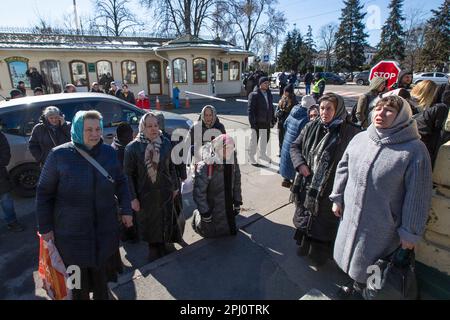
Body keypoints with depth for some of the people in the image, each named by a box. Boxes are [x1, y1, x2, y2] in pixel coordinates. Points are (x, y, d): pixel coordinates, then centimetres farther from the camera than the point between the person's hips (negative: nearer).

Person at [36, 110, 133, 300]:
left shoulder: (109, 152, -4)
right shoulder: (59, 155, -12)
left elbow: (121, 182, 7)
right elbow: (44, 192, -5)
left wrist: (126, 210, 2)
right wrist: (45, 227, -3)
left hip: (105, 229, 3)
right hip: (71, 232, -2)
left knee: (101, 271, 21)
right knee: (78, 277, 14)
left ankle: (102, 296, 46)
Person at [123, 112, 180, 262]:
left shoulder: (166, 143, -3)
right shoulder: (132, 147, -11)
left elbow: (171, 167, 6)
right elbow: (128, 174, -8)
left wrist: (174, 187, 9)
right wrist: (133, 198, -9)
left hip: (165, 193, 2)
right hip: (145, 195, -2)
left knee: (165, 220, 13)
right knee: (148, 223, 14)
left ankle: (162, 245, 38)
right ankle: (153, 248, 38)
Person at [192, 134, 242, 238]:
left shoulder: (232, 160, -8)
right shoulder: (205, 166, -27)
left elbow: (237, 182, 5)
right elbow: (199, 192, -21)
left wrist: (237, 202, 7)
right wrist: (205, 212, -15)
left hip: (228, 207, 5)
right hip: (211, 207, -5)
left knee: (231, 231, 17)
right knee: (209, 232, 12)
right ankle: (197, 216, 36)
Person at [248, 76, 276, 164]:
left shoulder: (269, 94, 10)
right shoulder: (254, 95, -11)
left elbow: (271, 107, 16)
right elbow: (250, 109, -14)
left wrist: (273, 119, 11)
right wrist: (252, 122, -19)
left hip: (267, 121, 7)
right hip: (257, 122, -7)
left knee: (266, 138, 17)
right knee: (255, 139, 3)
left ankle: (262, 154, 37)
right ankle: (251, 157, 19)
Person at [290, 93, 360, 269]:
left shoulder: (350, 132, -14)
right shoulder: (311, 127, -1)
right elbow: (295, 146, 8)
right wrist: (300, 164, -9)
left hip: (329, 188, -4)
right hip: (307, 185, 4)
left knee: (323, 222, 11)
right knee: (304, 215, 21)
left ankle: (319, 256, 35)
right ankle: (305, 246, 46)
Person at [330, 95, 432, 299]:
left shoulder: (414, 150, -17)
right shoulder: (360, 139, -4)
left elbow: (417, 196, -14)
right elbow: (343, 169, 7)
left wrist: (410, 232, -10)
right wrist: (337, 199, 8)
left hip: (382, 227, -4)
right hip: (350, 217, 5)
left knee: (369, 270, 16)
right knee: (350, 259, 24)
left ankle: (360, 290, 43)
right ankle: (353, 284, 50)